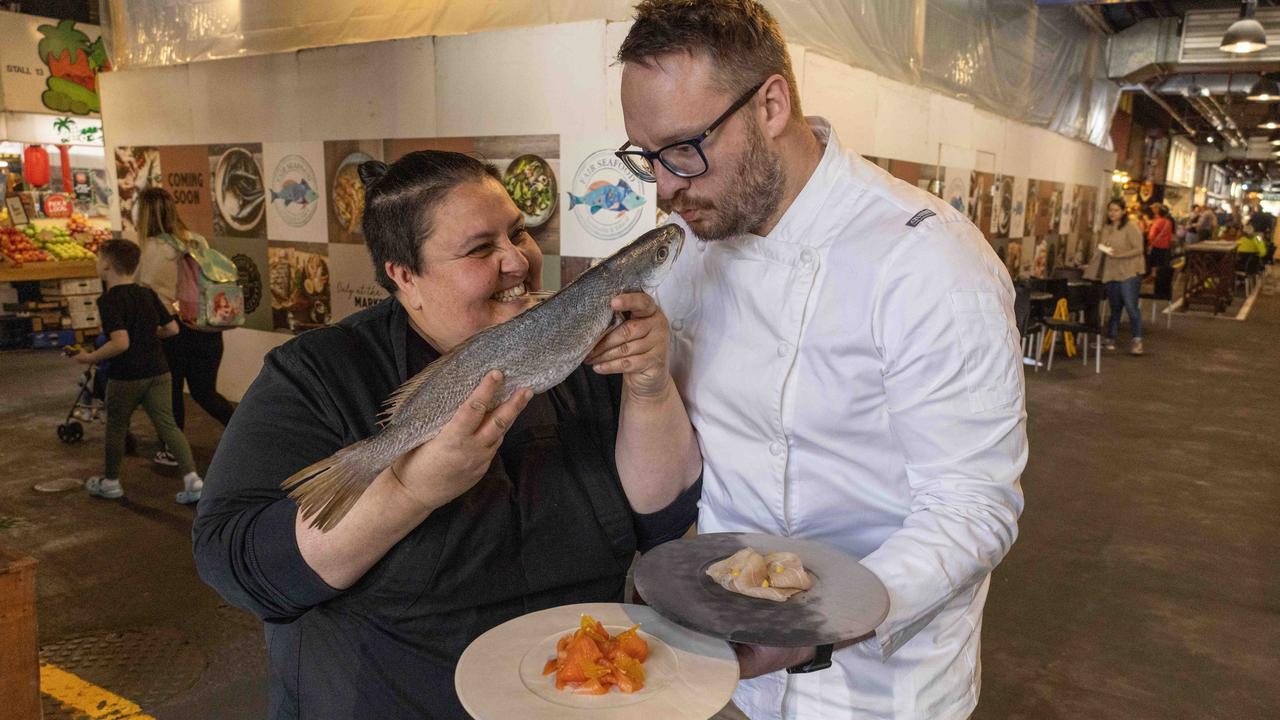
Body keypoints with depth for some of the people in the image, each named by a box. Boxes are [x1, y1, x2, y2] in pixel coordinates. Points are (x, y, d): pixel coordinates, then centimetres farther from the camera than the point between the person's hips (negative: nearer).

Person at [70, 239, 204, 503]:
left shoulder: (109, 300, -15)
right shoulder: (148, 294, 6)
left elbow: (120, 342, -23)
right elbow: (172, 328, 9)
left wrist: (90, 358, -11)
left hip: (125, 376, -5)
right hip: (158, 372, 5)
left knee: (116, 427, 14)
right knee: (168, 425, 3)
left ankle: (110, 482, 31)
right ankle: (192, 478, -9)